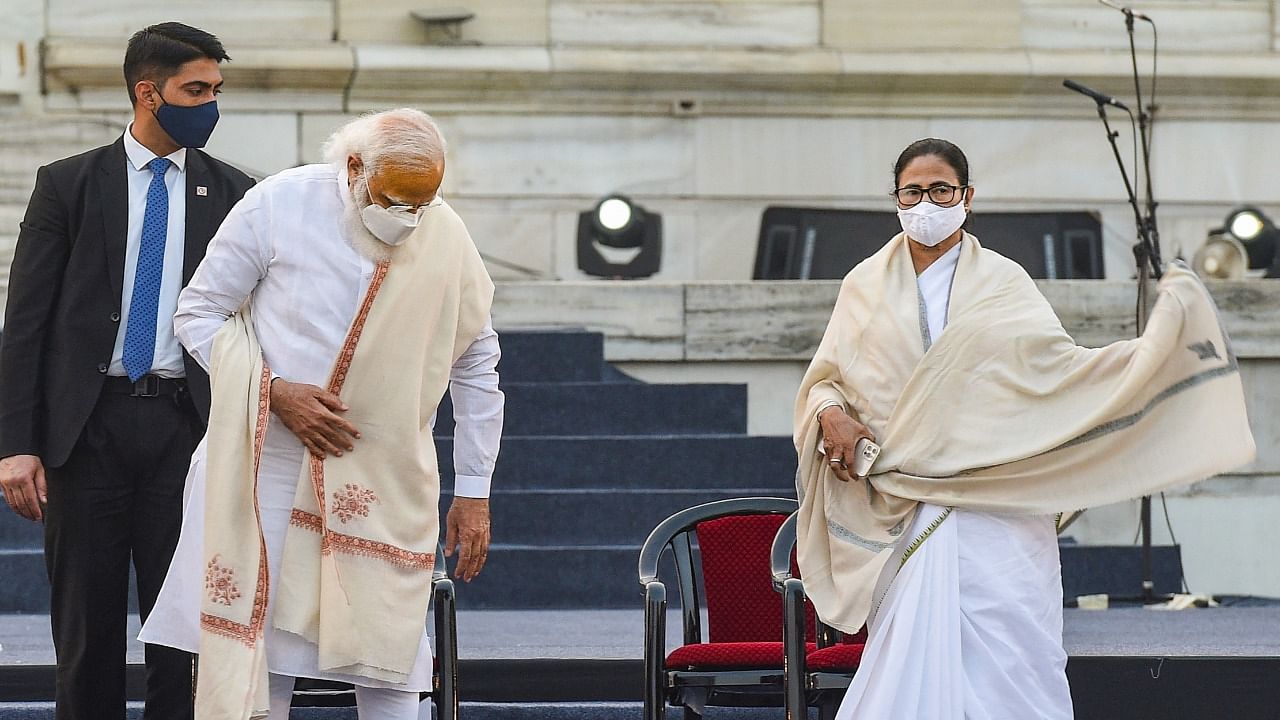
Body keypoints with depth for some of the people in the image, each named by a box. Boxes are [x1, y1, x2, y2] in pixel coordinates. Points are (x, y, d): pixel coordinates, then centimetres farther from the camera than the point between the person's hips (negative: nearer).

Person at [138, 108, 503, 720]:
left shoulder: (448, 239, -3)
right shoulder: (278, 206, -10)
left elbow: (477, 365, 8)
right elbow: (198, 313, -2)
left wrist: (473, 491, 8)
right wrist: (276, 392, -15)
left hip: (386, 480, 2)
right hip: (271, 458, -1)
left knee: (389, 666, -2)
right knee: (258, 648, -2)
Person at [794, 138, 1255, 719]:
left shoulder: (1003, 283, 8)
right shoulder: (866, 285, 11)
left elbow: (1064, 367, 3)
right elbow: (824, 377, 13)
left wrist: (1165, 332, -7)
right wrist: (832, 416, -9)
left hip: (998, 507, -1)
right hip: (903, 513, 1)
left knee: (1007, 658, -8)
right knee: (914, 659, -6)